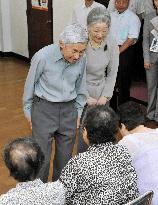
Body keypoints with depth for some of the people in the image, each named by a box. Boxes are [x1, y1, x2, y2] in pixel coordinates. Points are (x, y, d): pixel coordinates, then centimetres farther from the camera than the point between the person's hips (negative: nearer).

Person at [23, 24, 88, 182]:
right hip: (44, 109, -3)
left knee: (65, 156, 12)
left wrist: (78, 112, 14)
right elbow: (30, 85, -4)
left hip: (68, 110, 4)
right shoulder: (43, 57, -18)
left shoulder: (81, 59, -6)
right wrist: (28, 112, 4)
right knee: (42, 157, -1)